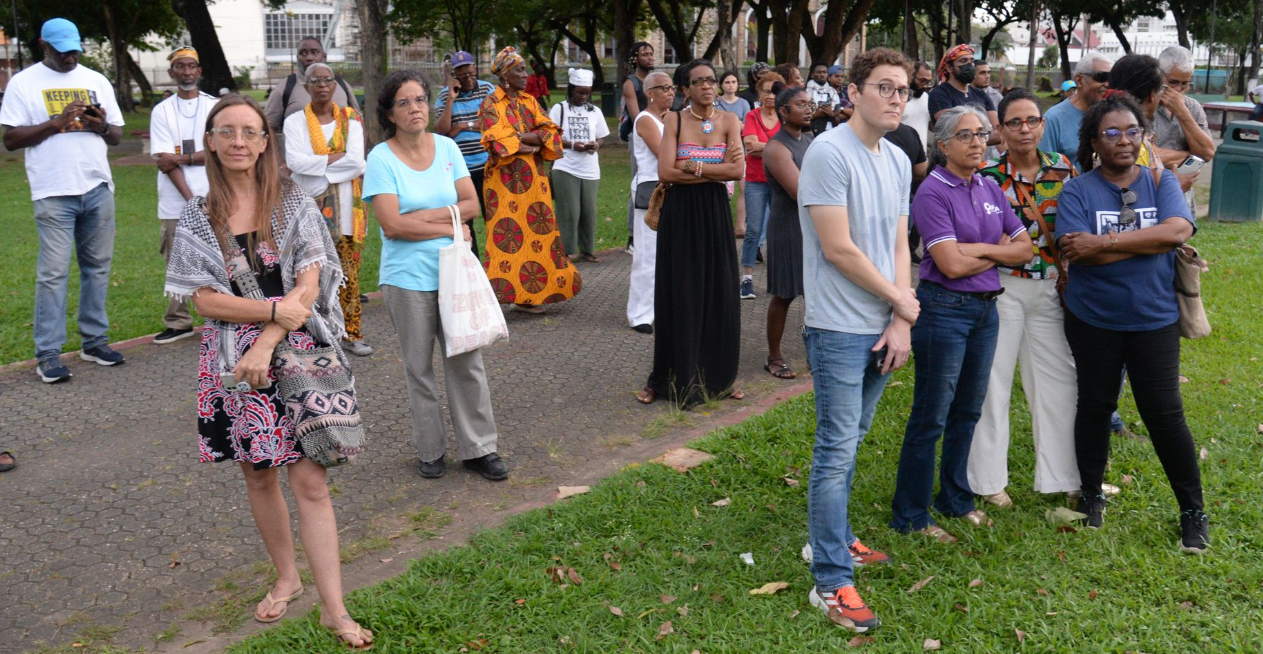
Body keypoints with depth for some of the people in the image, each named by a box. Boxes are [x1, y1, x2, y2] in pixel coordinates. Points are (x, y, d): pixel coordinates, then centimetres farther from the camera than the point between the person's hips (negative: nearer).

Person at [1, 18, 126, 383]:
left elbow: (117, 136, 15)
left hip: (98, 189, 4)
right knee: (54, 272, -5)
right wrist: (56, 123, -12)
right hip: (54, 194, -4)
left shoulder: (96, 81, 15)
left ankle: (95, 342, 15)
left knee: (97, 267, 6)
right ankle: (48, 355, -2)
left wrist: (102, 126, -7)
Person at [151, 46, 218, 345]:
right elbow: (165, 162, -3)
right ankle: (178, 323, 14)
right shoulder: (162, 111, 6)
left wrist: (183, 158, -11)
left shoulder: (216, 106, 7)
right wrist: (191, 200, -13)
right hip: (175, 204, 1)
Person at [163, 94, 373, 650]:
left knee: (310, 482, -5)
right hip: (233, 360, 2)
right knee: (258, 475, 13)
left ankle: (333, 609, 1)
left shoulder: (293, 204, 1)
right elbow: (205, 300, -3)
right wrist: (275, 310, -17)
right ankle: (286, 579, 33)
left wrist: (266, 345, -16)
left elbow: (309, 285, -6)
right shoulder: (198, 219, 4)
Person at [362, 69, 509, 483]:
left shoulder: (446, 147, 6)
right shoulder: (381, 158, -6)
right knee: (419, 367, 8)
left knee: (466, 361, 4)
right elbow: (392, 224, -15)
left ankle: (478, 448, 14)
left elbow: (471, 204, 0)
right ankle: (430, 451, 21)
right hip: (408, 277, -3)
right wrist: (449, 228, -10)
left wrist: (421, 217, -12)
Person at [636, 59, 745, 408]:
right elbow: (665, 172, -13)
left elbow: (738, 170, -11)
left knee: (718, 294, 6)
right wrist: (716, 169, -13)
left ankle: (716, 377, 20)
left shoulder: (728, 120, 2)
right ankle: (670, 379, 15)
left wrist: (693, 166, -15)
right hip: (680, 213, -2)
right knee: (678, 296, 2)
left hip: (715, 213, 2)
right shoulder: (675, 120, -2)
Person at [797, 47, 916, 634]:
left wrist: (902, 322, -1)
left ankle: (833, 539, 34)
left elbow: (898, 245, 10)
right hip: (840, 329, -7)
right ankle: (831, 583, 3)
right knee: (837, 452, -4)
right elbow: (838, 249, -18)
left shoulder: (898, 161, 10)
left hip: (882, 330, 7)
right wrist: (901, 301, -7)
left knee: (850, 442, 18)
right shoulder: (829, 154, -15)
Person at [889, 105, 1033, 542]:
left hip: (986, 309, 7)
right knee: (931, 417, -1)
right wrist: (998, 251, -5)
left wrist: (980, 249, -8)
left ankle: (956, 499, 32)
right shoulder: (933, 192, -12)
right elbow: (951, 264, -20)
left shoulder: (990, 189, 9)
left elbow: (1024, 248, 9)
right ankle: (910, 517, 10)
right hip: (944, 309, -7)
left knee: (968, 412, 16)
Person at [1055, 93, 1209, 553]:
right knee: (1095, 406, 13)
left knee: (1164, 413, 1)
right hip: (1093, 319, 0)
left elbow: (1179, 230, -19)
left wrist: (1105, 243, -23)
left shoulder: (1160, 181, 0)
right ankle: (1091, 496, 31)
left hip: (1153, 319, 0)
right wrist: (1149, 241, -18)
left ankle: (1194, 512, 16)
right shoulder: (1077, 190, -6)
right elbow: (1077, 252, -21)